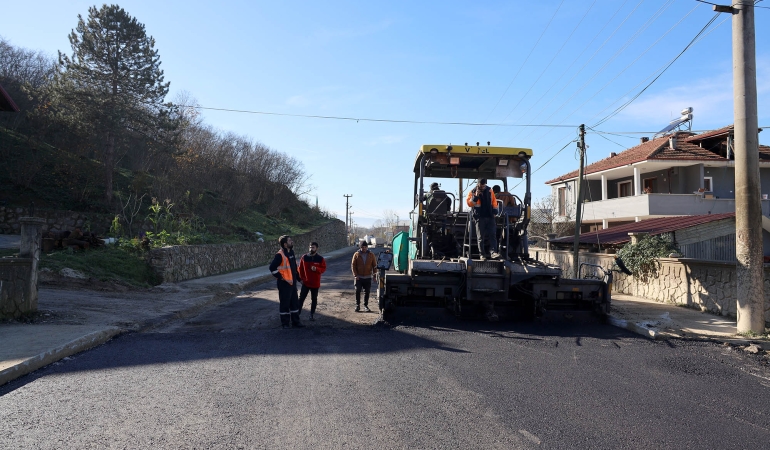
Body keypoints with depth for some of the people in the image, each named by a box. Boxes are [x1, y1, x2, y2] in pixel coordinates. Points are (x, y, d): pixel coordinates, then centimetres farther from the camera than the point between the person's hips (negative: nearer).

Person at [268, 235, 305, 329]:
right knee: (284, 303, 2)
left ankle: (295, 322, 24)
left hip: (292, 282, 8)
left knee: (295, 302, 14)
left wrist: (297, 277, 19)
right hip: (284, 283, -8)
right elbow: (272, 268, -22)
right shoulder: (280, 255, -18)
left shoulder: (291, 252, 9)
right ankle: (285, 323, 13)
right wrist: (280, 277, -17)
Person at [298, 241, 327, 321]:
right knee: (301, 298, 0)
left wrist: (316, 269, -21)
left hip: (315, 283, 0)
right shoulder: (304, 257, -3)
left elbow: (323, 269, -2)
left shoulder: (320, 258, -5)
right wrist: (301, 278, -1)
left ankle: (312, 314, 20)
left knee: (314, 299, 9)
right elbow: (300, 268, 6)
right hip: (305, 282, 0)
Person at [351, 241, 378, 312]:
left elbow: (374, 265, 6)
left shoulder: (371, 255, 3)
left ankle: (366, 305, 16)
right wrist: (355, 275, -8)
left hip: (368, 277, 1)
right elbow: (353, 265, 0)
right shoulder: (356, 254, 0)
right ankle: (357, 305, 10)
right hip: (359, 277, -1)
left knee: (367, 292, 5)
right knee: (357, 291, -2)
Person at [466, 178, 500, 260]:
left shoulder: (489, 191, 12)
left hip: (490, 216, 3)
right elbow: (469, 203, -6)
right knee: (480, 237, 0)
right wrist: (476, 196, -17)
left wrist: (495, 211, 10)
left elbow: (494, 201, 18)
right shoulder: (473, 192, 2)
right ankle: (482, 254, 4)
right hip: (480, 217, -3)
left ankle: (493, 252, -10)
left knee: (492, 235, -6)